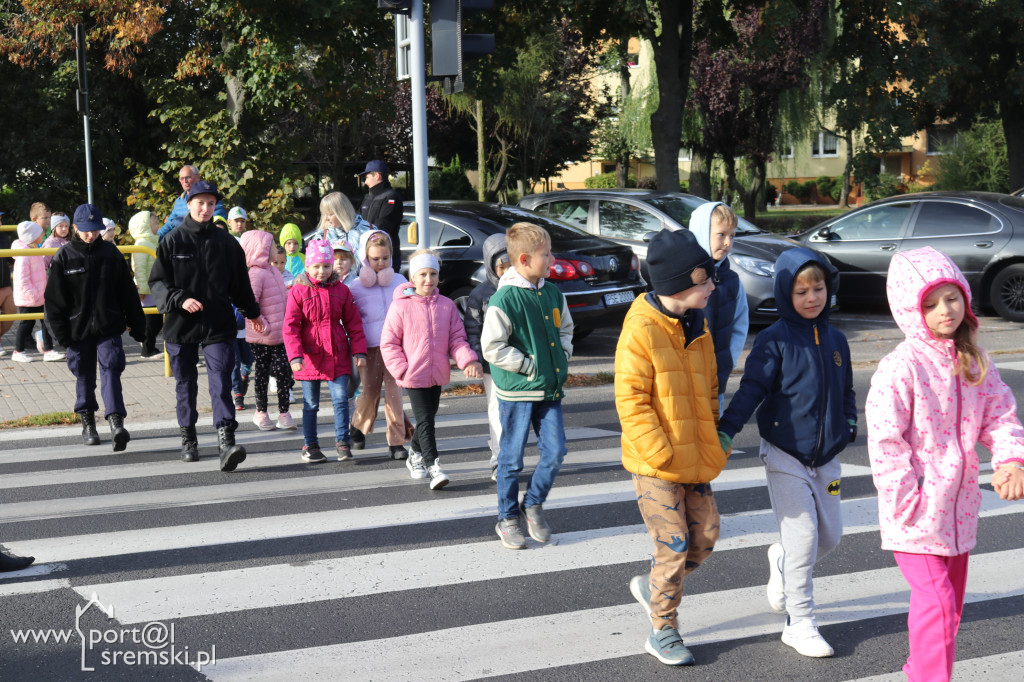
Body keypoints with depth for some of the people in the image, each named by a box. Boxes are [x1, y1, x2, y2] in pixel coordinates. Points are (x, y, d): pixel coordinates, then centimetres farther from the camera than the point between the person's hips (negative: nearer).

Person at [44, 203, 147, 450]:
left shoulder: (111, 253, 3)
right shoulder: (64, 256, -1)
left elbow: (128, 293, 7)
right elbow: (55, 298, 1)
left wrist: (137, 326, 6)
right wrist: (61, 332, -4)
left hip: (109, 328, 0)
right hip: (78, 329, 0)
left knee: (110, 372, -11)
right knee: (84, 376, 10)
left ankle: (116, 423, -19)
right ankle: (88, 422, 25)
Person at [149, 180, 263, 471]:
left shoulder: (226, 243, 7)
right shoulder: (172, 241, 2)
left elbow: (240, 282, 18)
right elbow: (157, 282, 0)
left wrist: (252, 313, 26)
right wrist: (180, 299, -16)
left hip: (218, 326, 0)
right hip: (180, 326, 0)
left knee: (221, 383, -11)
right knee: (185, 384, 11)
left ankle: (226, 441, -18)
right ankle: (188, 438, 26)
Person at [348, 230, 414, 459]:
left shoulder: (399, 281, 8)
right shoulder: (356, 286, 3)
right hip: (370, 347, -1)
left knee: (395, 391, -4)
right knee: (370, 391, 4)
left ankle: (397, 441, 1)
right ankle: (358, 427, 31)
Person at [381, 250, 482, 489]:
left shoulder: (447, 305, 2)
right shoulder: (401, 306, -7)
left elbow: (457, 338, 4)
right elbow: (388, 343, -4)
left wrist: (468, 361, -13)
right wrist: (401, 369, -12)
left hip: (438, 375, 4)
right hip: (414, 376, -4)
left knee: (428, 418, 17)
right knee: (425, 421, -10)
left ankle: (415, 457, 38)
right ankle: (433, 468, -10)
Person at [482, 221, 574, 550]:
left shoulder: (552, 294, 6)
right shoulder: (504, 299, -16)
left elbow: (565, 328, 23)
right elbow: (492, 347, -17)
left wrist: (563, 356, 7)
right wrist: (528, 365, -15)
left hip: (549, 387, 6)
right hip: (517, 391, -6)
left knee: (555, 451, 3)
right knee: (512, 458, 5)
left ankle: (533, 503, 25)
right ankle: (507, 519, 20)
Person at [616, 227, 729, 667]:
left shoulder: (696, 327, 9)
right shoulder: (641, 330, -16)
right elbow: (630, 400, -18)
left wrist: (713, 443, 10)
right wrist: (660, 452, -20)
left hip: (695, 461, 7)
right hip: (655, 465, -7)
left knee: (705, 537, 11)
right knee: (673, 547, -2)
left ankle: (652, 587, 34)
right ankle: (663, 633, 15)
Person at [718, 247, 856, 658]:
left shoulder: (835, 340, 8)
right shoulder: (774, 341, -10)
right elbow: (751, 389, -15)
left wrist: (849, 424, 3)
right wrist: (726, 429, -27)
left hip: (824, 457, 6)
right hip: (785, 455, -6)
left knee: (830, 536, 10)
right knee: (803, 537, -9)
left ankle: (781, 563, 41)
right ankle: (800, 624, 2)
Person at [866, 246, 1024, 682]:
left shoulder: (975, 362, 5)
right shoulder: (900, 367, -17)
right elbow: (884, 441, -17)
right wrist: (908, 501, -18)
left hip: (959, 507, 7)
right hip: (916, 513, -7)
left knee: (949, 602, 18)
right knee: (938, 602, -11)